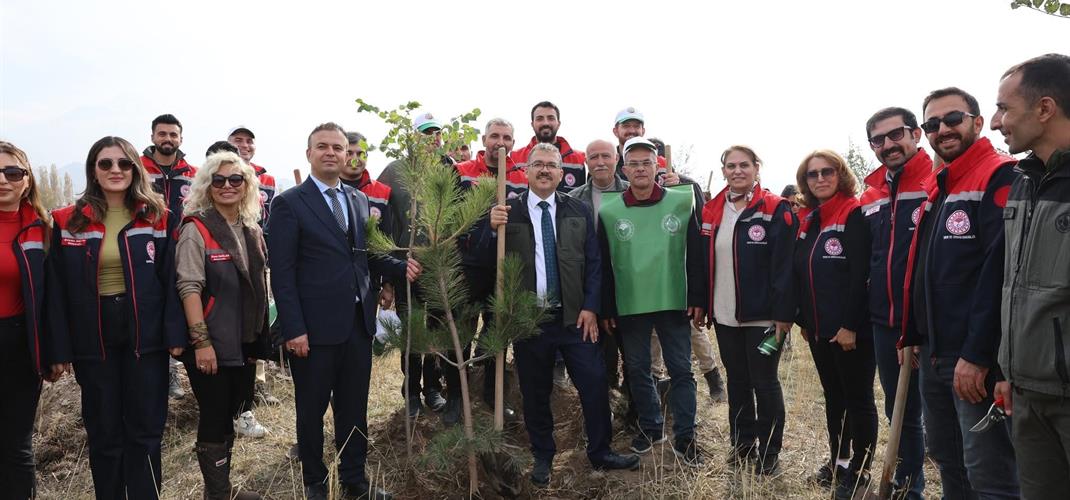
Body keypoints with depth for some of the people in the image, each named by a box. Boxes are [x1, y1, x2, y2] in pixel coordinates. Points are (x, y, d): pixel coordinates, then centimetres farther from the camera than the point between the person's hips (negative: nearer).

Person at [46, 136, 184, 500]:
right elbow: (58, 290, 2)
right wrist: (60, 348, -3)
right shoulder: (68, 222, 2)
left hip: (145, 334, 0)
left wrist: (175, 333, -8)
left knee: (145, 429, 6)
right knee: (103, 432, 10)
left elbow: (170, 279, -1)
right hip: (93, 338, 1)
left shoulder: (158, 218, 2)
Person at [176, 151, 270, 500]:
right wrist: (201, 341, -20)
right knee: (214, 418, 2)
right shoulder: (196, 228, -9)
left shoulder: (252, 229, 10)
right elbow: (189, 287, -15)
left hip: (245, 342, 6)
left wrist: (261, 337, 13)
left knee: (230, 416, 15)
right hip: (211, 345, -6)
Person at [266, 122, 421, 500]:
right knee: (312, 409, 11)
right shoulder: (289, 203, -7)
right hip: (315, 326, -5)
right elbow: (282, 273, -11)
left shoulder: (360, 200, 11)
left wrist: (401, 267, -4)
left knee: (354, 406, 15)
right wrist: (294, 329, -16)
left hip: (359, 322, 5)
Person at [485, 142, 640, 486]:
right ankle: (542, 458, 28)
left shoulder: (578, 211, 5)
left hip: (575, 317, 1)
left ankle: (600, 453, 21)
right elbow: (489, 262, -4)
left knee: (595, 384, 2)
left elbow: (594, 262, 5)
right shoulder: (508, 211, 0)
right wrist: (492, 228, -20)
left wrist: (590, 307, -2)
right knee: (535, 393, 10)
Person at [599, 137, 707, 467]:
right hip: (629, 306, 1)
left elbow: (695, 254, 1)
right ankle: (650, 427, 29)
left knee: (681, 370, 4)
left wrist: (697, 299, -4)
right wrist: (606, 310, 2)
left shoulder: (682, 203, -1)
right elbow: (603, 264, 3)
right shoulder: (609, 211, 0)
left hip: (674, 303, -1)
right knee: (637, 370, 12)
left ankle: (684, 437, 15)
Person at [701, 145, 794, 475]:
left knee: (764, 382, 5)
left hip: (762, 315, -5)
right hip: (724, 315, 5)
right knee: (736, 381, 16)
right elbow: (702, 261, 12)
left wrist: (783, 314, -17)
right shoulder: (711, 211, 8)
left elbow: (784, 266, -13)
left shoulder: (775, 210, -9)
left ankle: (769, 453, 19)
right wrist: (701, 304, 8)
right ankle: (741, 446, 30)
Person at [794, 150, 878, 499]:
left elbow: (860, 274, -18)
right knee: (832, 396, 17)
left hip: (850, 328, -7)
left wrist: (850, 324, -22)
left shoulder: (854, 215, -10)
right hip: (818, 328, 8)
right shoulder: (807, 220, 13)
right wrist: (803, 320, 12)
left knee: (858, 399, 4)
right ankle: (838, 461, 29)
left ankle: (860, 470, 15)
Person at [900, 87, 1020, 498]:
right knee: (945, 456, 19)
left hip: (976, 359, -9)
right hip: (934, 353, 9)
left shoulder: (1000, 178, -12)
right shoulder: (936, 187, 17)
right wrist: (911, 336, 17)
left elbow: (1001, 272, -21)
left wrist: (978, 355, -23)